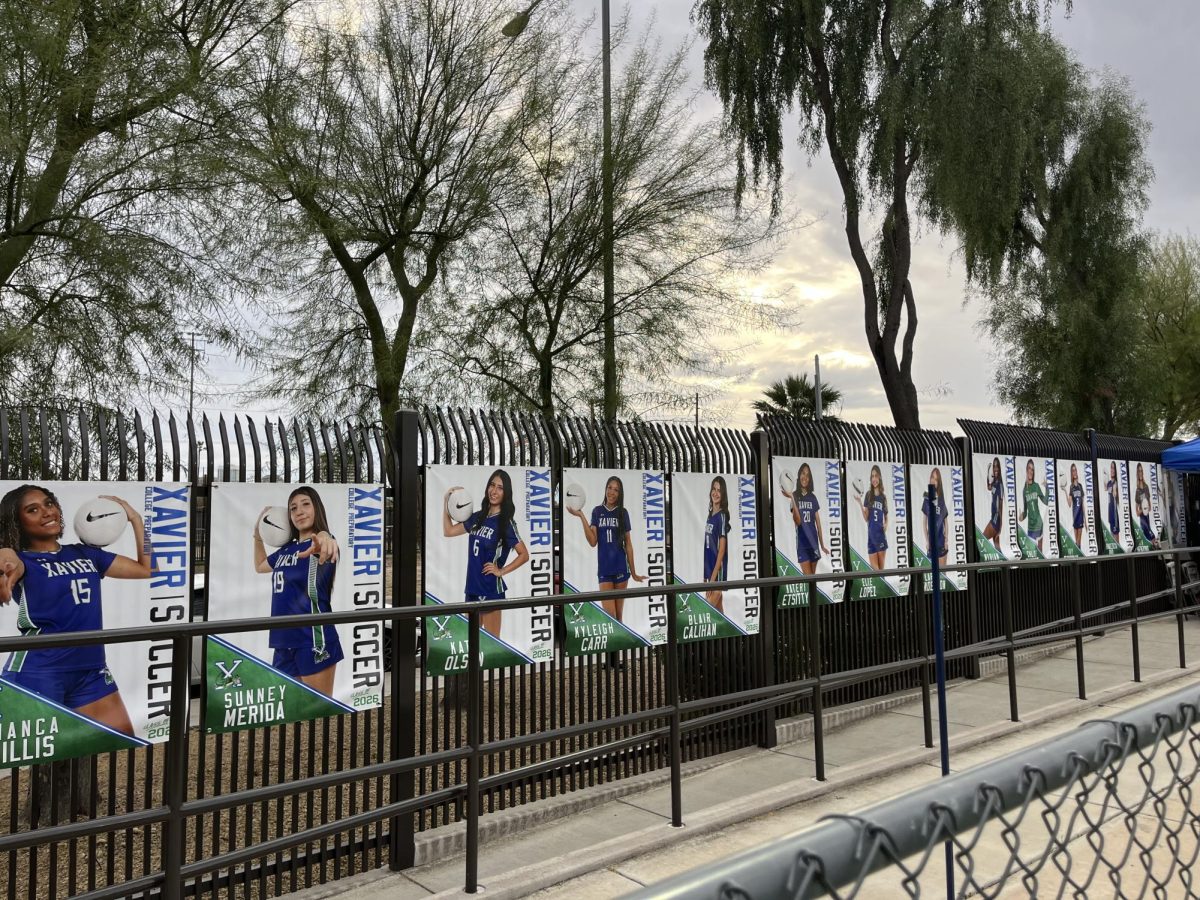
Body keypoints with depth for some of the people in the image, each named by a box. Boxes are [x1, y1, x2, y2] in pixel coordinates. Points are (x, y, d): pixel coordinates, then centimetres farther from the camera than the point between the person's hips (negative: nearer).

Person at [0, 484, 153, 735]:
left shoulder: (85, 554, 13)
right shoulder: (22, 558, -1)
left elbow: (148, 568, 14)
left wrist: (134, 518, 10)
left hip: (90, 670, 5)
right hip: (37, 672, -5)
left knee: (124, 741, 8)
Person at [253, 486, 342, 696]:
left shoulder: (317, 545, -10)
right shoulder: (286, 550, 12)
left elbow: (321, 538, -37)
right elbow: (260, 566, 34)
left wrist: (324, 539, -61)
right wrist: (258, 533, 22)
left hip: (313, 642, -8)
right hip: (284, 642, 8)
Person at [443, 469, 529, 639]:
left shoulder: (506, 522, -9)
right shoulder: (478, 517, 8)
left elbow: (524, 555, -10)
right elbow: (448, 531, 14)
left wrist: (501, 571, -10)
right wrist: (446, 501, 8)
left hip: (491, 589, -6)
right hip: (473, 587, 6)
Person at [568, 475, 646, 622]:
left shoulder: (623, 513, 4)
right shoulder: (597, 511, 4)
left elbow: (628, 544, 7)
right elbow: (592, 542, -4)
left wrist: (633, 572, 7)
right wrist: (581, 516, -12)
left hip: (621, 568, 1)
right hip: (604, 568, -1)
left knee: (619, 616, 7)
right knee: (609, 617, -8)